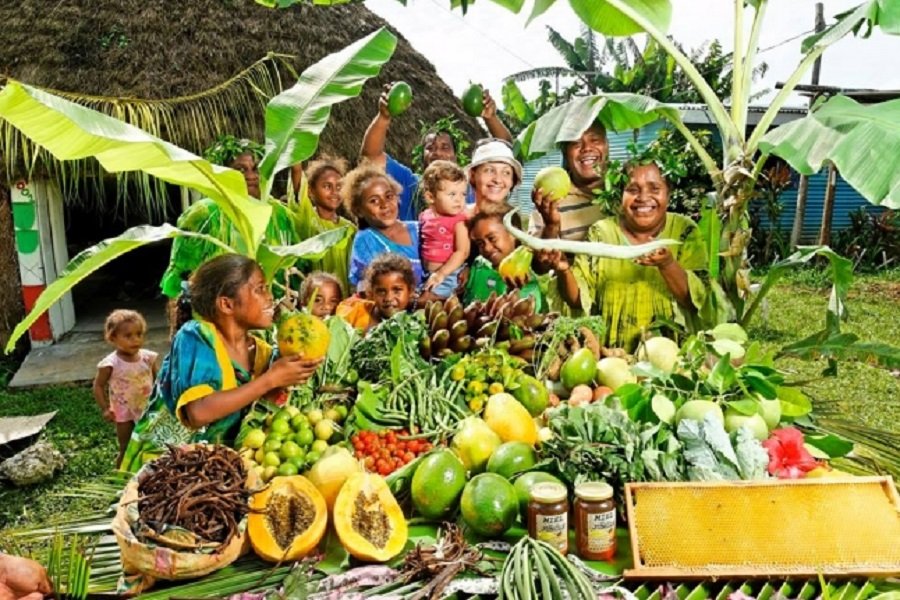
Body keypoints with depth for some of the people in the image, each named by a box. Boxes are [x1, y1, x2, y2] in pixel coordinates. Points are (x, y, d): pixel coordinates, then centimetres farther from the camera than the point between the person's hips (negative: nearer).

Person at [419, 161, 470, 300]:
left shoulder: (458, 220, -12)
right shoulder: (425, 216, 4)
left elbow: (462, 252, -19)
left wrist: (441, 273, -22)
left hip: (448, 274, -6)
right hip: (426, 273, 6)